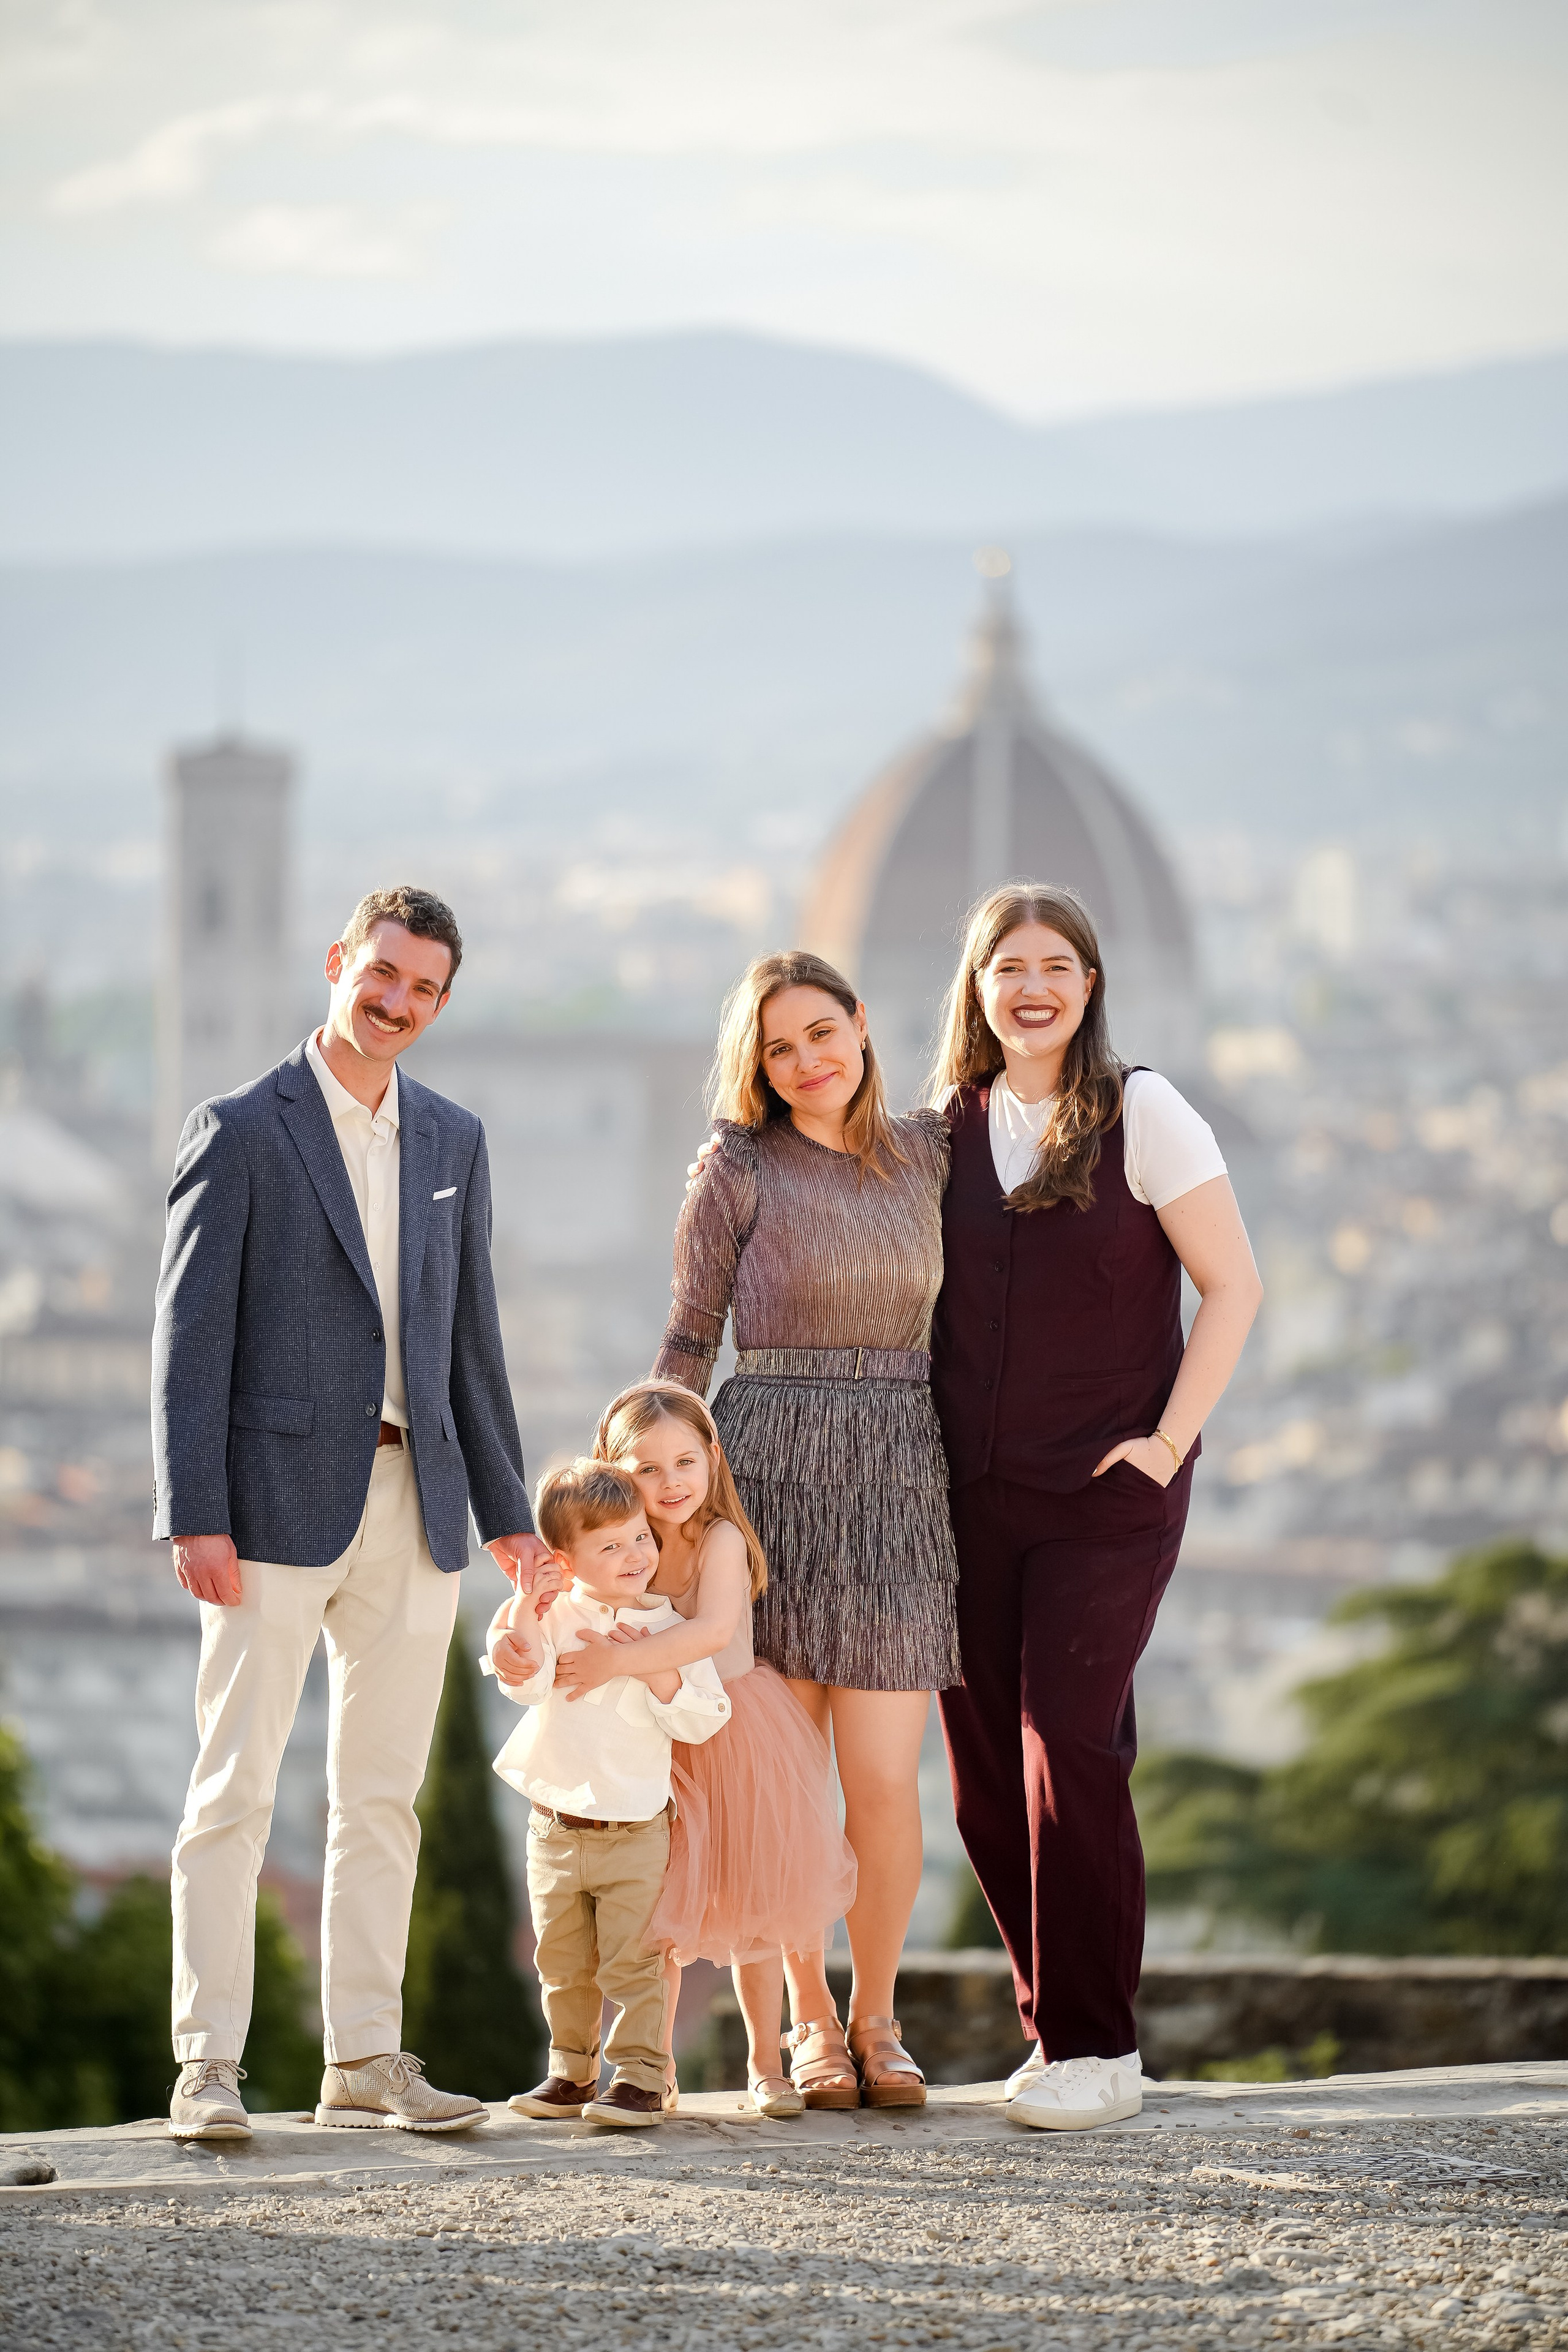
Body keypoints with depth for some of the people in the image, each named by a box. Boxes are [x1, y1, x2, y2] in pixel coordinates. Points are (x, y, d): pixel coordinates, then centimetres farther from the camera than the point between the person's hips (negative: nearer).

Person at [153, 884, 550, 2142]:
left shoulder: (453, 1141, 14)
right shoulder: (241, 1130, -2)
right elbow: (191, 1332, -6)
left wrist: (508, 1505, 15)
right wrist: (194, 1515, -13)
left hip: (415, 1505, 5)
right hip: (278, 1504, -5)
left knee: (383, 1797, 8)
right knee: (236, 1790, -5)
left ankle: (366, 2060, 13)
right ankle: (209, 2065, -4)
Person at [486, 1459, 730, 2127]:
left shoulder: (669, 1629, 0)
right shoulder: (554, 1616, -1)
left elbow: (701, 1721, -4)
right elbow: (526, 1683, -16)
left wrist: (655, 1671, -17)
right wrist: (524, 1608, -24)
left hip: (635, 1829, -2)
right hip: (556, 1828, 2)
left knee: (631, 1962, -6)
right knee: (563, 1965, 11)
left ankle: (641, 2076, -1)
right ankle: (571, 2072, 23)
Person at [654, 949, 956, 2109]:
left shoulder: (928, 1153, 10)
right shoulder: (737, 1172, 1)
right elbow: (689, 1344, 4)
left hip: (898, 1485, 2)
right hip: (767, 1475, -2)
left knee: (884, 1783, -4)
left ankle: (875, 2017, 15)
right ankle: (808, 2019, 17)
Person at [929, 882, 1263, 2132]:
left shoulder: (1142, 1113, -3)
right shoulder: (951, 1123, 9)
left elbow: (1233, 1285, -4)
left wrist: (1168, 1441, -10)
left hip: (1105, 1490, -5)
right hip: (974, 1495, 5)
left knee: (1068, 1742, -13)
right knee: (986, 1770, 2)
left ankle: (1094, 2051, -7)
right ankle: (1065, 2026, 15)